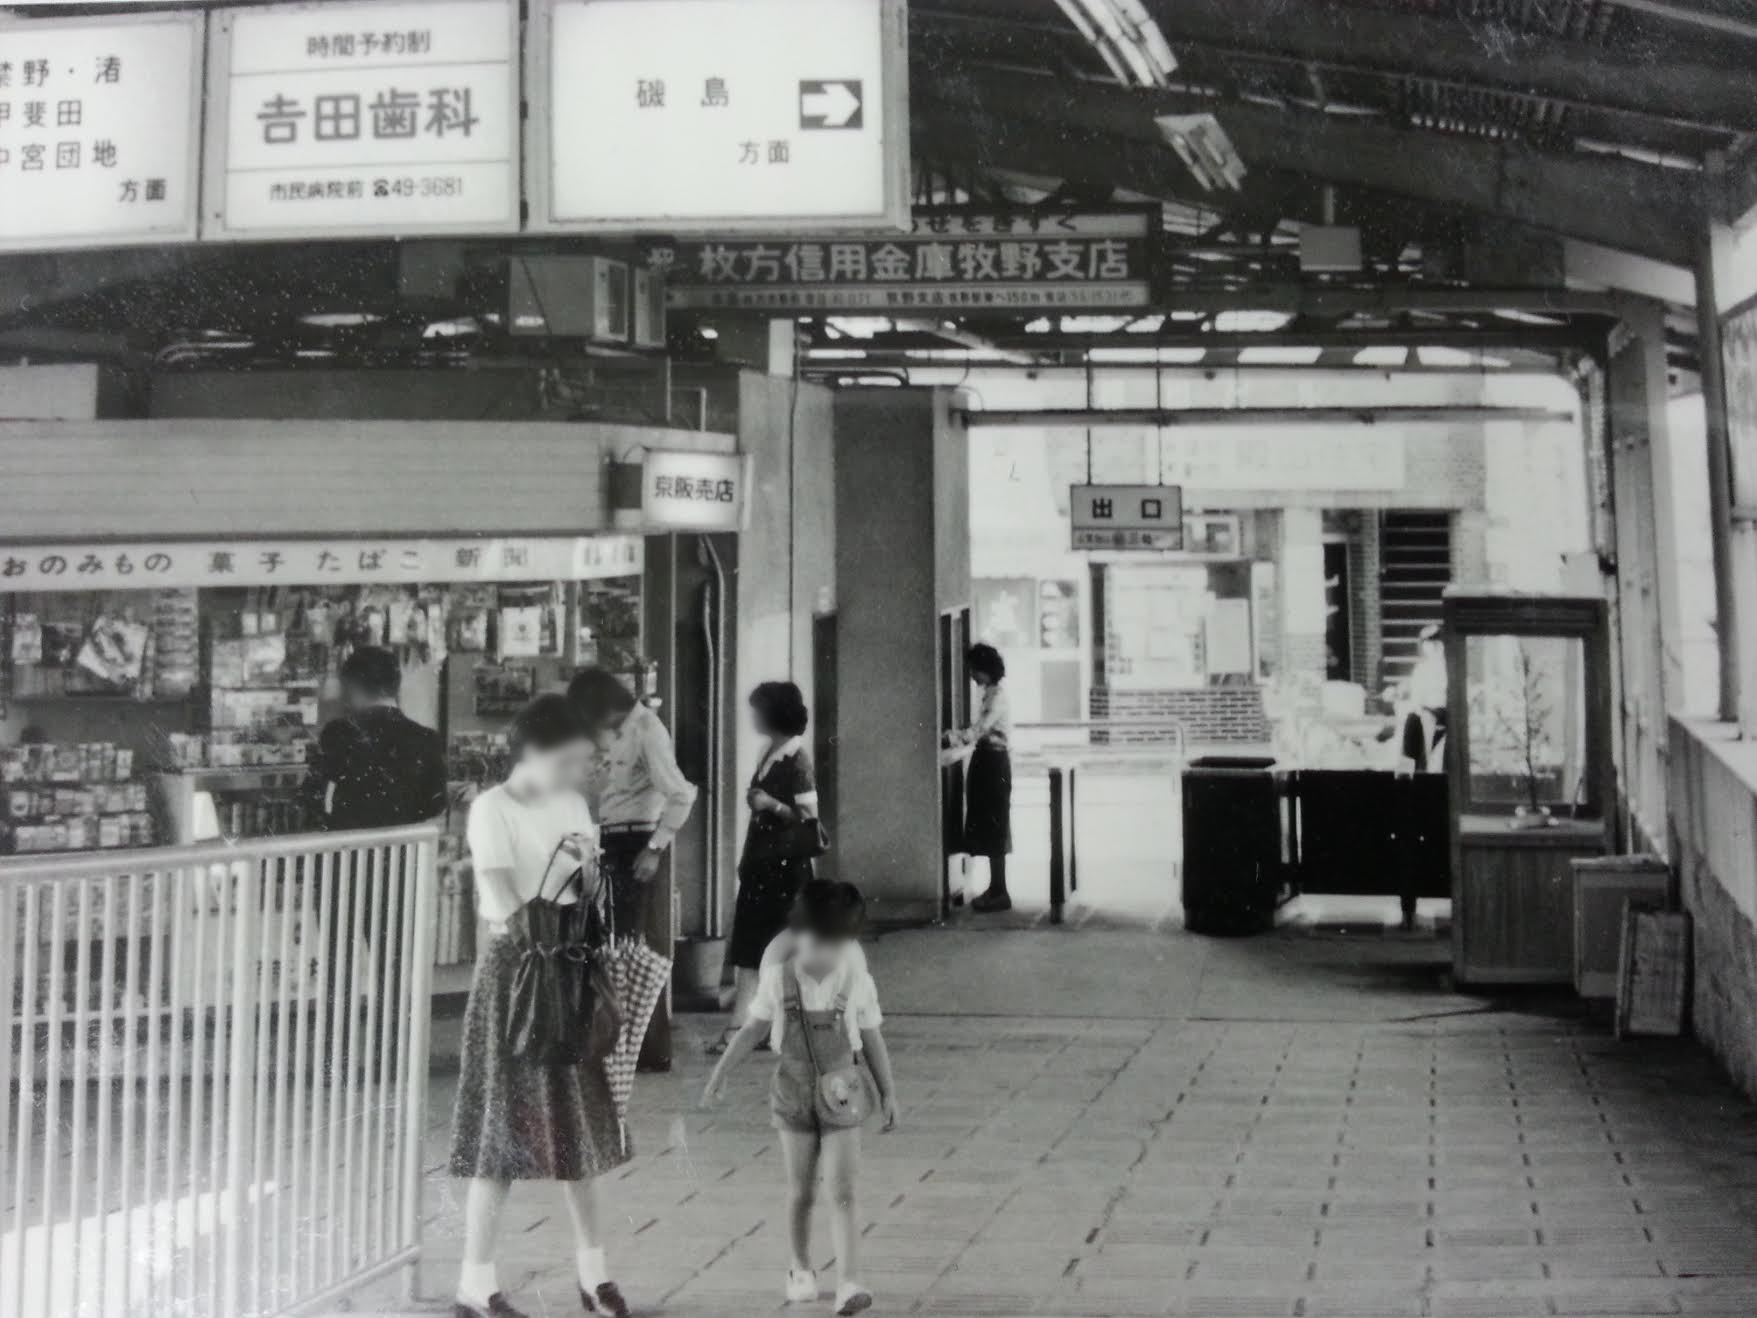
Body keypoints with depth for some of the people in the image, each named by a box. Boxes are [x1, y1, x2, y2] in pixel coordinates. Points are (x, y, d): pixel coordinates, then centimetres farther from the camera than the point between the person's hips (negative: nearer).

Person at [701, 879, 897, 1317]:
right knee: (801, 1193, 11)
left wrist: (888, 1092, 2)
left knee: (842, 1193, -9)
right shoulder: (779, 976, -9)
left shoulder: (855, 981, -11)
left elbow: (871, 1039, 0)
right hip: (794, 1095, 1)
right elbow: (754, 1028, 3)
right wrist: (720, 1073, 3)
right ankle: (800, 1269, 31)